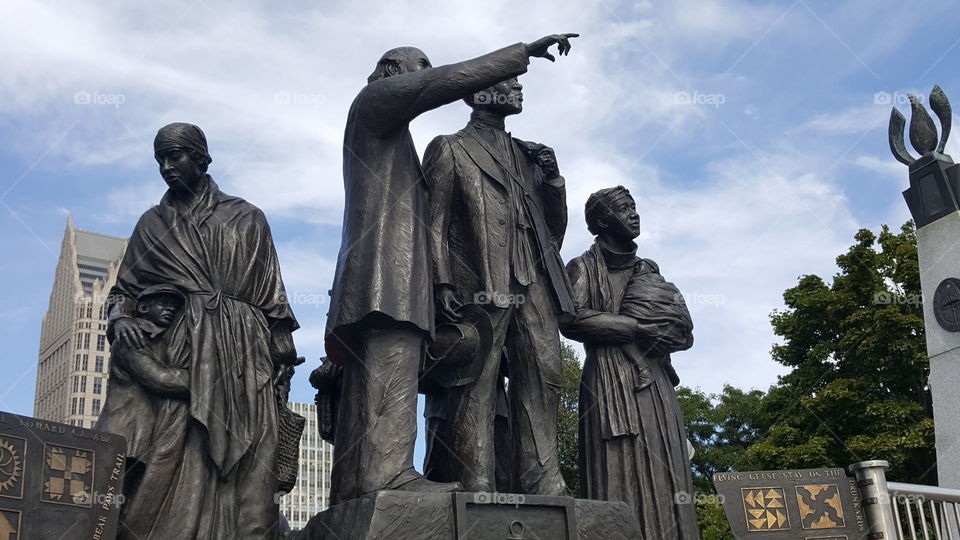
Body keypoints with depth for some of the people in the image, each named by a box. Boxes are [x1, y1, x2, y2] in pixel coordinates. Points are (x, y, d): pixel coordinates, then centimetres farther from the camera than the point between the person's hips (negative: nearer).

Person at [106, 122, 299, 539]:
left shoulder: (247, 219, 14)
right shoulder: (153, 224, 18)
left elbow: (273, 297, 11)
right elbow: (123, 290, 18)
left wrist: (283, 357, 4)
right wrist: (120, 318, -4)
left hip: (243, 353, 0)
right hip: (181, 352, 1)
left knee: (246, 467, -7)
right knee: (178, 461, -11)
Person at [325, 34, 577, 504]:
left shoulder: (389, 131, 37)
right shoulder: (377, 95, 10)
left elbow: (412, 197, 34)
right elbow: (451, 80, -3)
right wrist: (526, 51, 0)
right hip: (388, 255, -10)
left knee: (367, 379, -1)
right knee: (394, 357, -24)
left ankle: (352, 489, -6)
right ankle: (389, 471, -36)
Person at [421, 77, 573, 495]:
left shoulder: (526, 154, 28)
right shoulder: (450, 150, 11)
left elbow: (554, 225, 27)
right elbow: (435, 223, 1)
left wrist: (552, 178, 10)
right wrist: (442, 283, -12)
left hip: (534, 287, 6)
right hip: (481, 287, -5)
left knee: (543, 381, -3)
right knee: (475, 388, -11)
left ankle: (543, 492, -3)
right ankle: (476, 492, -11)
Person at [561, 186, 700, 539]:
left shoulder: (649, 269, 23)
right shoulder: (584, 267, 7)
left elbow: (683, 332, 16)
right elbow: (572, 321, -11)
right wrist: (638, 326, -8)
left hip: (655, 384, 5)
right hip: (611, 384, -5)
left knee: (664, 478, -3)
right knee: (621, 476, -14)